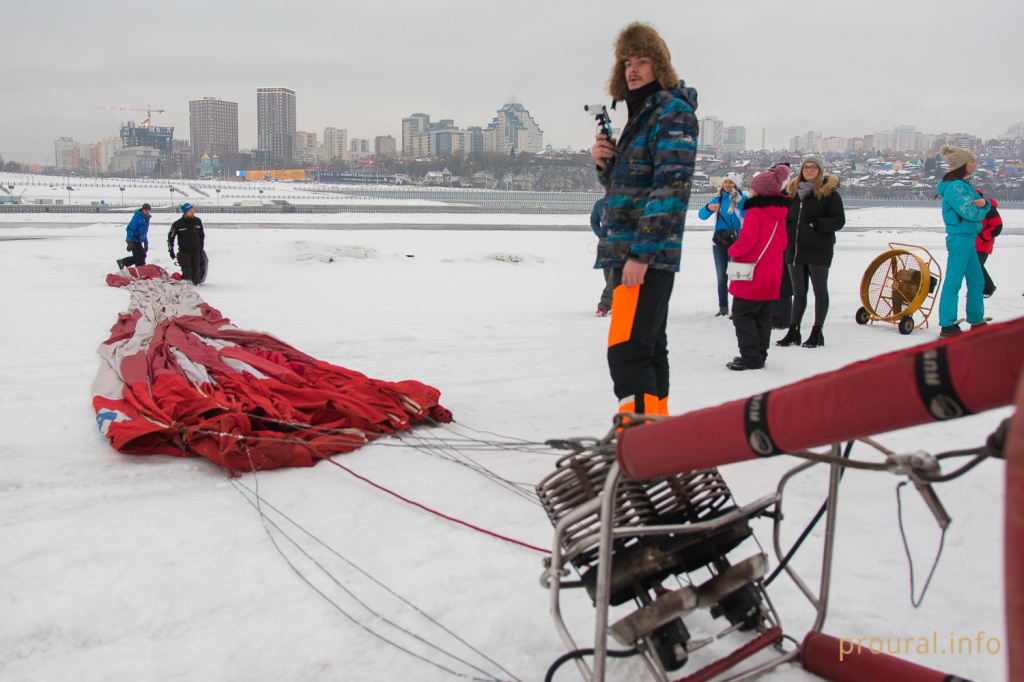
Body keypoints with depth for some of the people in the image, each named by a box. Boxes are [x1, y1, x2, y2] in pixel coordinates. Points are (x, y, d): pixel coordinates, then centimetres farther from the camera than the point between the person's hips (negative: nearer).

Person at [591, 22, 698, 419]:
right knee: (649, 346, 14)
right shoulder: (640, 114, 21)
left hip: (649, 254, -10)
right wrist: (604, 161, 4)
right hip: (630, 253, 10)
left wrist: (642, 253, -23)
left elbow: (670, 187, -18)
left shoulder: (673, 112, -7)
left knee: (627, 349, -15)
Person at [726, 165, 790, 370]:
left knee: (742, 315, -2)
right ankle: (760, 354, 19)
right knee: (763, 316, 14)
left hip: (752, 275, -8)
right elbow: (783, 242, 17)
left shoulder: (755, 212, -15)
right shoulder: (779, 214, 10)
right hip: (772, 274, 8)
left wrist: (732, 251, -3)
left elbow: (746, 241, -21)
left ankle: (750, 356, -6)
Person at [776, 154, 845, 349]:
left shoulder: (829, 192, -4)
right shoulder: (793, 191, 11)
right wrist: (786, 236, 2)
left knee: (820, 291, 4)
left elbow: (839, 221, -9)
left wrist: (816, 225, -20)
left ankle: (817, 333, 11)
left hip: (819, 250, -5)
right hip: (795, 250, 5)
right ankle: (793, 332, 17)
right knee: (798, 293, 11)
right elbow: (786, 216, 20)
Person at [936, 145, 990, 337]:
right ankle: (947, 326, -5)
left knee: (976, 281, 16)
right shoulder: (954, 186, -15)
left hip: (969, 237, 10)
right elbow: (969, 212, -21)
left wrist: (984, 203, -9)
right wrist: (981, 211, -1)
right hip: (960, 237, -10)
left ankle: (976, 320, 27)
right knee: (953, 281, -7)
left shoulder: (965, 184, 16)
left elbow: (982, 204, 14)